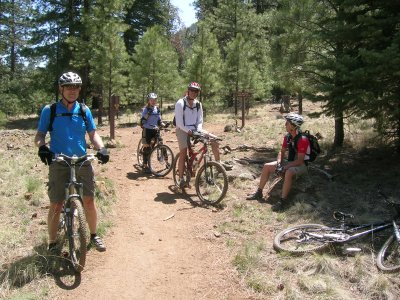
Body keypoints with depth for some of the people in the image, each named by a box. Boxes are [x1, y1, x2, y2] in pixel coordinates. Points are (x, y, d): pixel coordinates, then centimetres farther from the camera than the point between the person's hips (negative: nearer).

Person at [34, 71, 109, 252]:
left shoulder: (84, 111, 5)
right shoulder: (49, 111, -2)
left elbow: (93, 134, 9)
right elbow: (40, 135, 1)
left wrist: (101, 148, -10)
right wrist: (42, 146, -21)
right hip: (59, 163, -2)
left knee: (89, 200, 4)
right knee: (56, 205, 1)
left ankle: (93, 235, 25)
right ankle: (52, 243, 18)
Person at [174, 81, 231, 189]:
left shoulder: (198, 104, 4)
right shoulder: (180, 103, -12)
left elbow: (200, 121, 5)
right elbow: (179, 122, -16)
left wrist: (198, 130, -14)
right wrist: (188, 131, -26)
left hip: (195, 129, 5)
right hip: (183, 130, -5)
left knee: (214, 139, -9)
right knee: (183, 153, -12)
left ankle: (218, 162, 0)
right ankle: (181, 178, -1)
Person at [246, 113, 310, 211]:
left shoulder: (302, 140, -24)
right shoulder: (287, 137, -2)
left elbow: (300, 161, -26)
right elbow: (282, 151, 7)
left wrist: (285, 167, -31)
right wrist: (279, 163, -12)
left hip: (301, 165, -7)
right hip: (290, 162, 8)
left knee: (288, 173, -40)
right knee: (267, 166, -5)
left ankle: (283, 201, -33)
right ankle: (259, 193, 2)